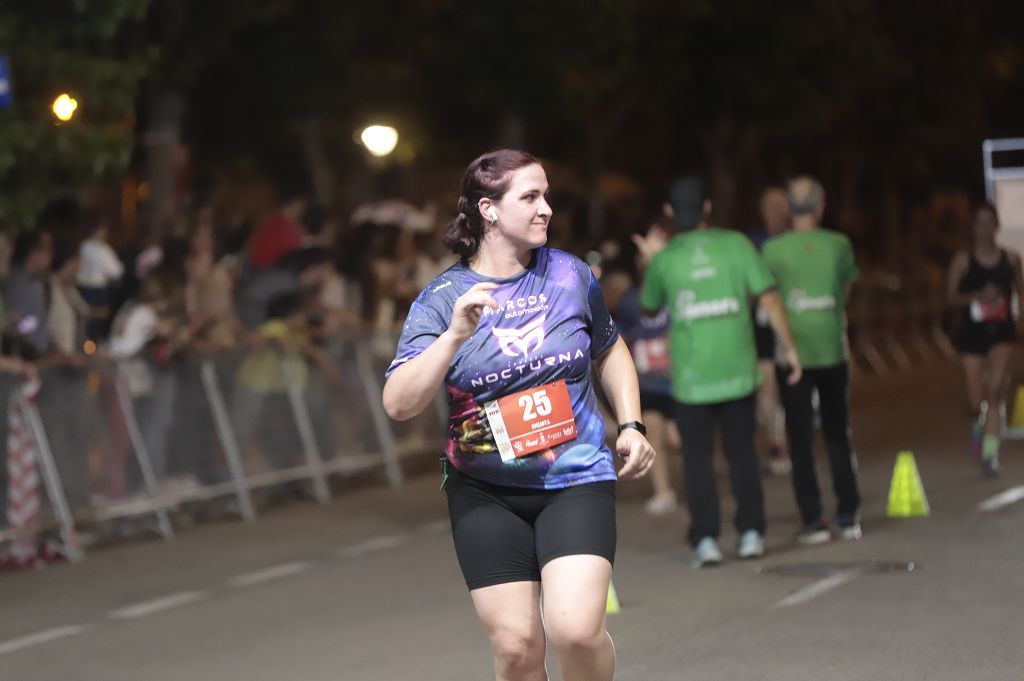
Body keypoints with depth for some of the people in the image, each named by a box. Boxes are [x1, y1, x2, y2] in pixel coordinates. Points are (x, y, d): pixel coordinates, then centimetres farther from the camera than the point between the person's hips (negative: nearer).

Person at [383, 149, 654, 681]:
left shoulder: (571, 275, 1)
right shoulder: (441, 299, -6)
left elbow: (609, 352, 20)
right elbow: (398, 404, -16)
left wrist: (631, 426, 9)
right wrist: (455, 336, -26)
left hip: (576, 478, 0)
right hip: (485, 493, 0)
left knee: (575, 630, -19)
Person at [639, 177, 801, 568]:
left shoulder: (664, 259, -2)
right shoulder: (735, 244, -2)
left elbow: (650, 307, 15)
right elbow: (768, 298, -7)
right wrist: (789, 347, -1)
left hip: (691, 375, -1)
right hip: (737, 369, 1)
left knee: (698, 457, 5)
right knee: (742, 451, 13)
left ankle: (705, 540, -2)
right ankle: (751, 532, 13)